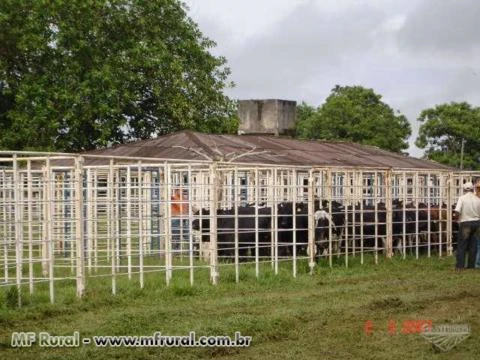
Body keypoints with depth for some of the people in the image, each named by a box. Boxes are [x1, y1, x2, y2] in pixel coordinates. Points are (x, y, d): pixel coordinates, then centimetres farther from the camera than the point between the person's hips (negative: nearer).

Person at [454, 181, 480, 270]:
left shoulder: (462, 198, -8)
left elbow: (457, 211, -18)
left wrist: (458, 217, 1)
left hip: (465, 223, -3)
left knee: (461, 246, 2)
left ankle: (460, 266, -3)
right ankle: (471, 266, 12)